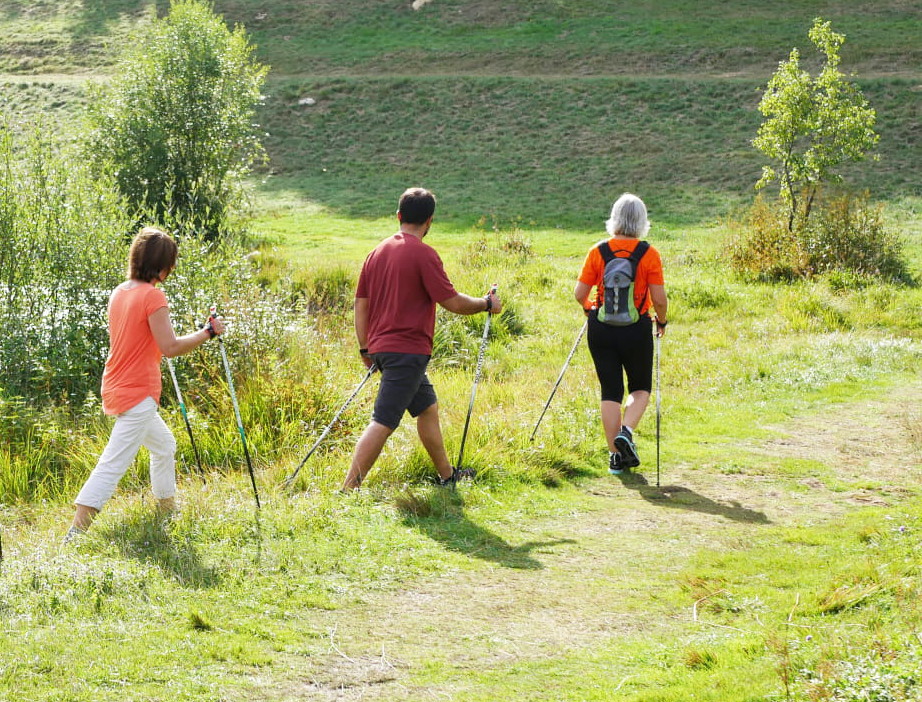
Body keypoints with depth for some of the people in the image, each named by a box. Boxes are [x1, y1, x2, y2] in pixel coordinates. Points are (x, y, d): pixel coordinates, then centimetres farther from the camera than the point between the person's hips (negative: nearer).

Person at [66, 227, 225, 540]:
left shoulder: (120, 292, 8)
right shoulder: (153, 296, -17)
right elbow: (170, 347, -22)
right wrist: (209, 331, -12)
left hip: (117, 388, 10)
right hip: (137, 394, -10)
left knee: (164, 445, 27)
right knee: (113, 464, -11)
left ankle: (167, 510, 38)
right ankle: (76, 533, -17)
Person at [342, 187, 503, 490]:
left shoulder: (378, 252, 11)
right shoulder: (423, 254, -12)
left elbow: (361, 303, 14)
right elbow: (452, 302, -12)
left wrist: (365, 348, 20)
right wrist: (487, 304, 5)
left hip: (381, 347, 9)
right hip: (407, 350, -9)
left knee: (428, 408, 23)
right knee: (383, 423, -12)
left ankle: (447, 475, 36)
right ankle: (348, 489, -17)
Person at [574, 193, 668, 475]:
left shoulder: (598, 251, -4)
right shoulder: (649, 254, -9)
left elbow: (580, 293, -4)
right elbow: (659, 298, -10)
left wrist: (590, 311, 18)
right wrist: (662, 321, 10)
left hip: (601, 328, 2)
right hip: (636, 329, -1)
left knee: (610, 390, 10)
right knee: (641, 387, 16)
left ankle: (616, 456, 10)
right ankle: (626, 431, -11)